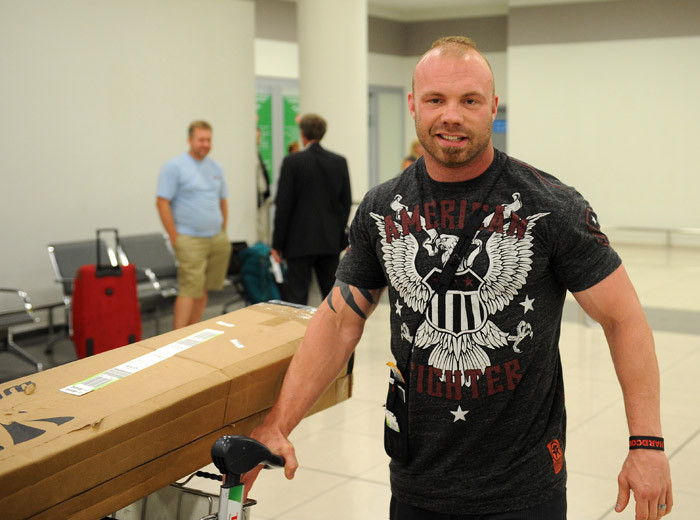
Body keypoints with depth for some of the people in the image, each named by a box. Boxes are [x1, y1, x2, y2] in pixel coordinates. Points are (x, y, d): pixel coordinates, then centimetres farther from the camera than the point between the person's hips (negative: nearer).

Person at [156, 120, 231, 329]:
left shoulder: (216, 167, 13)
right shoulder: (175, 167, -6)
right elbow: (162, 203, -10)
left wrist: (223, 234, 13)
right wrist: (175, 239, -13)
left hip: (217, 239, 6)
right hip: (191, 240, -6)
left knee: (204, 289, 9)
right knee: (189, 290, -11)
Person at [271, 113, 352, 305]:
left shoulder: (292, 162, -9)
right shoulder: (340, 162, 4)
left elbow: (283, 205, -9)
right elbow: (346, 203, 7)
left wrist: (277, 244, -3)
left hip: (300, 241, -4)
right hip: (331, 241, 4)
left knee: (296, 296, -1)